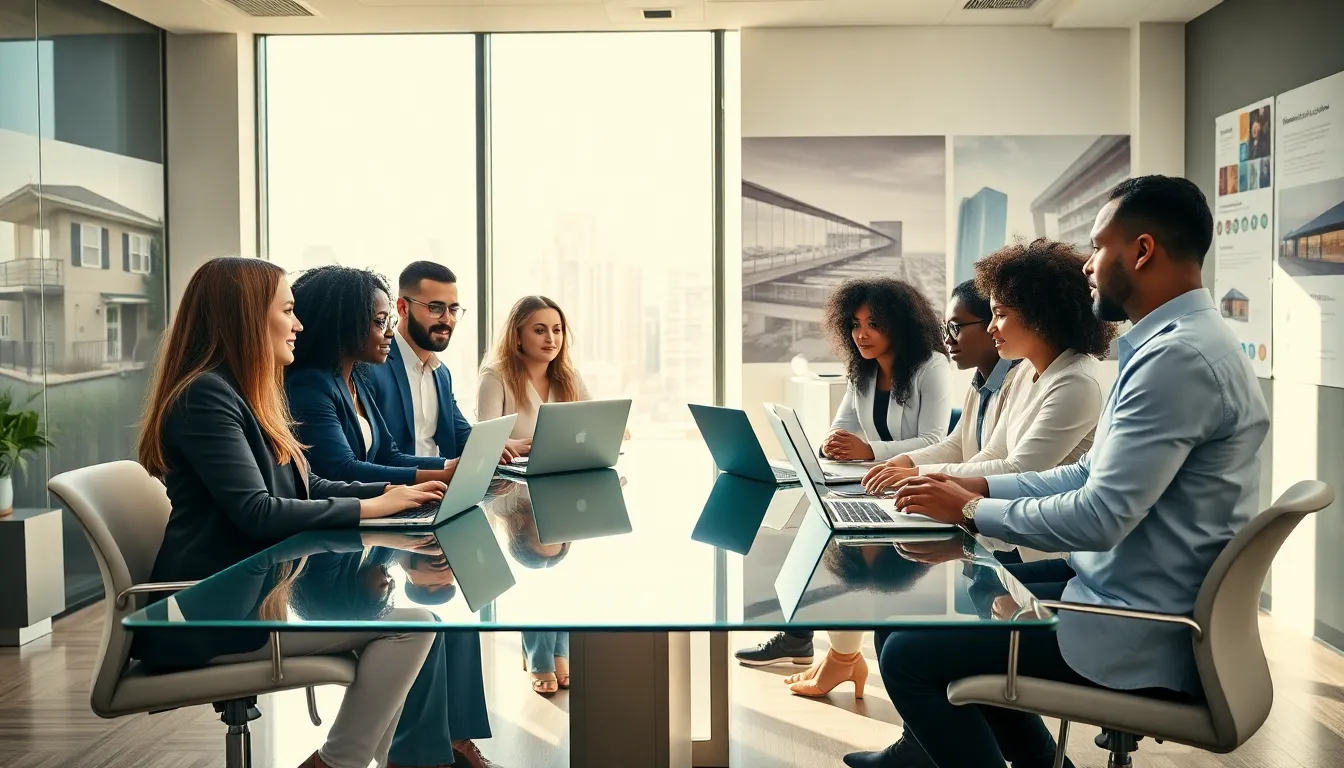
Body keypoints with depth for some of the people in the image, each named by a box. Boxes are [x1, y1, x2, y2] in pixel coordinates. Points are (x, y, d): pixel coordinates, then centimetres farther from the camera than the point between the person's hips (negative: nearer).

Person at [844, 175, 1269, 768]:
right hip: (1123, 583, 10)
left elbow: (1100, 516, -28)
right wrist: (979, 487, 5)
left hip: (1144, 633, -10)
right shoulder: (1175, 340, 10)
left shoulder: (1179, 357, -25)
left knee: (908, 653, -9)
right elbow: (1095, 475, 14)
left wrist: (972, 511, -13)